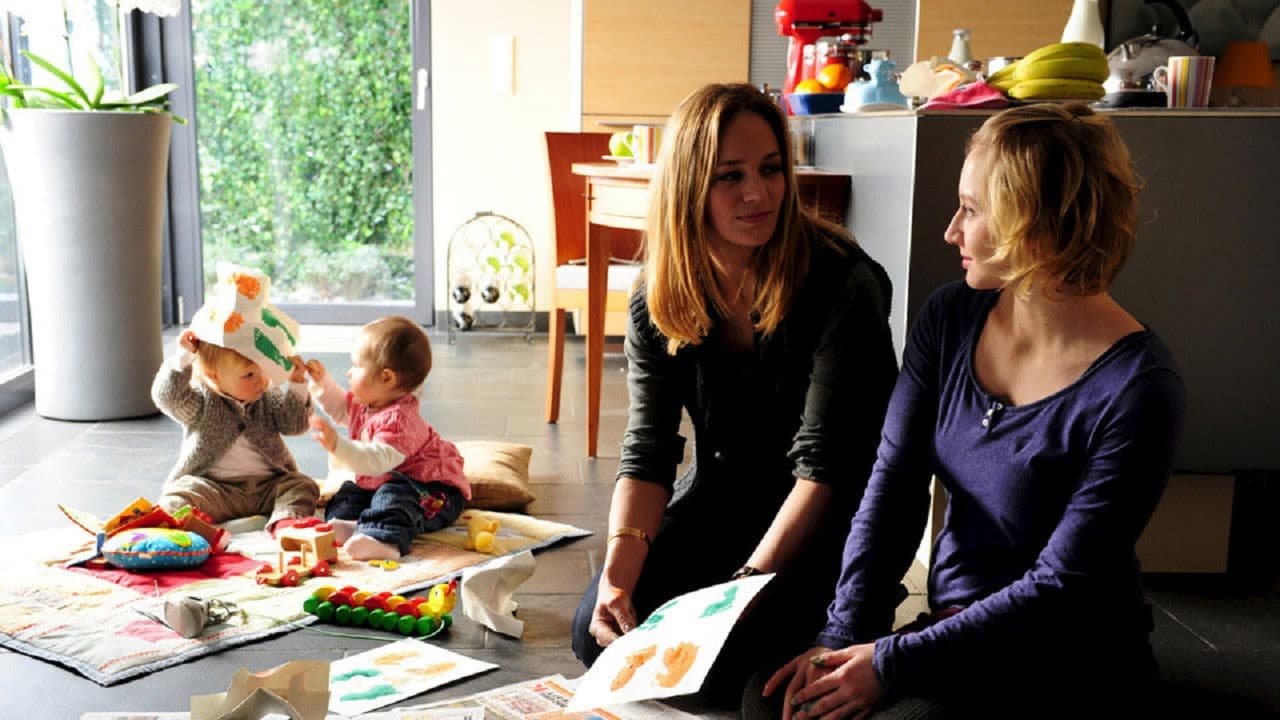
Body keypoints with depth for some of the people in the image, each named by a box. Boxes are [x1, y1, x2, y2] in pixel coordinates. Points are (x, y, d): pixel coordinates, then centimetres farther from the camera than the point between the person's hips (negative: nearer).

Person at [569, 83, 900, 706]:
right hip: (720, 498, 5)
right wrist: (618, 569, -25)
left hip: (826, 515, -4)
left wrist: (747, 582, -32)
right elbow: (647, 452, -9)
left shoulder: (843, 285, -21)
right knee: (599, 633, -12)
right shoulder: (658, 302, -6)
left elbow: (824, 464, -23)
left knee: (717, 662, -23)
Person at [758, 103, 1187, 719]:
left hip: (1075, 665, -4)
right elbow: (894, 485, -3)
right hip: (955, 621, 4)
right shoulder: (950, 316, -1)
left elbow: (1060, 586, -18)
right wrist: (842, 636, -14)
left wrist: (892, 661, -19)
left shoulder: (1136, 389, -19)